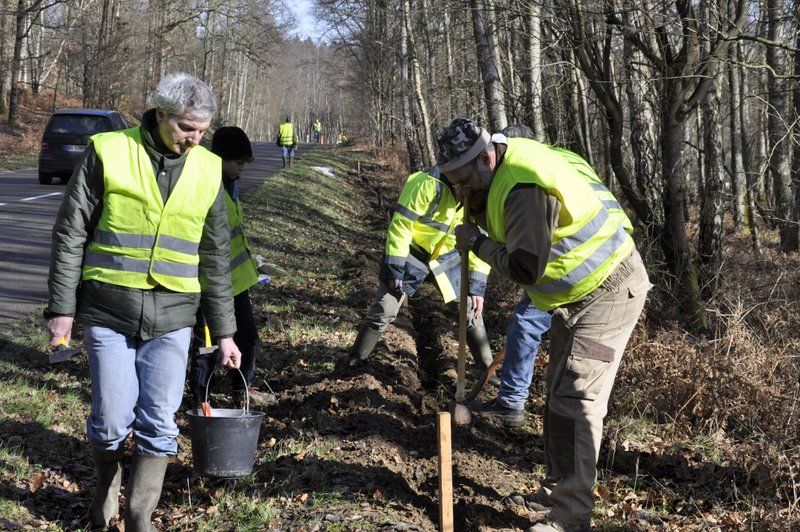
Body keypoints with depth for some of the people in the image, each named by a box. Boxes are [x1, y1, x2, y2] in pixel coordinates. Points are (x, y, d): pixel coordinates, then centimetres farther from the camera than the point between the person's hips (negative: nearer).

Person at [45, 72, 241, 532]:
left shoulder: (208, 170, 5)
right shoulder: (110, 152, -4)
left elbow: (215, 257, 12)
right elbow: (71, 233, 0)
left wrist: (224, 331, 12)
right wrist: (62, 307, -4)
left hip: (172, 318, 2)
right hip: (109, 311, -2)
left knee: (159, 424, -1)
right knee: (112, 419, -1)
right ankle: (106, 486, 30)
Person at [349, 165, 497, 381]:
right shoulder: (430, 184, -33)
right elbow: (400, 226, -25)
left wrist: (477, 288, -7)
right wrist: (396, 270, -20)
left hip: (447, 256, 4)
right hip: (412, 252, -4)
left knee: (471, 311, 3)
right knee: (383, 312, -4)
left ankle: (488, 370, 18)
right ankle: (354, 362, 15)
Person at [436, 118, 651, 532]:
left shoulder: (525, 189, -30)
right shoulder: (502, 168, 2)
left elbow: (525, 269, -31)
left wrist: (476, 241, -17)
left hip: (609, 292, -11)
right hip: (577, 293, 11)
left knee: (575, 399, -15)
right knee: (559, 393, 16)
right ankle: (558, 489, 28)